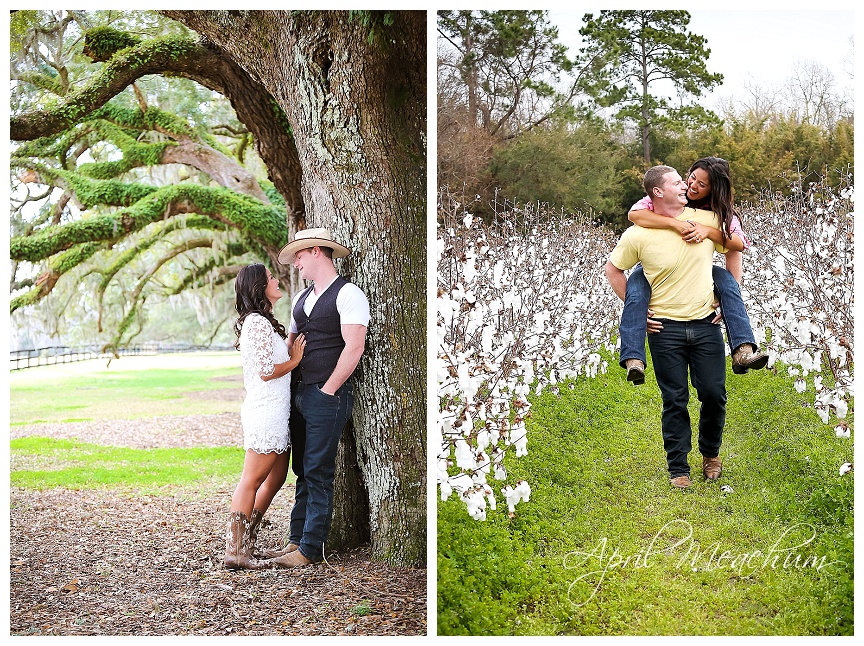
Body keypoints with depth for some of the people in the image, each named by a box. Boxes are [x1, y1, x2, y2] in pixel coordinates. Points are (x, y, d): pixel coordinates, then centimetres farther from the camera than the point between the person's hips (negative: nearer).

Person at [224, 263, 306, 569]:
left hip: (273, 410, 10)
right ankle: (235, 552, -2)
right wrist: (295, 360, -5)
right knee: (252, 481, -6)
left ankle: (245, 541, 21)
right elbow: (267, 371, -20)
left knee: (276, 477, 15)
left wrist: (293, 348, 14)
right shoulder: (259, 323, -14)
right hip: (266, 411, -10)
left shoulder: (257, 322, 19)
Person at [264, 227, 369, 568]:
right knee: (303, 471, 12)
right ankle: (296, 540, 18)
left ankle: (311, 549, -2)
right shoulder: (302, 298, 18)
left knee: (318, 473, -6)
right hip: (301, 394, 9)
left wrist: (327, 390, -15)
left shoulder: (348, 294, -9)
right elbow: (290, 344, 23)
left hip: (329, 396, -8)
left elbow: (354, 347, -17)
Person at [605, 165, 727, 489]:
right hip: (666, 329, -2)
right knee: (675, 400, 4)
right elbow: (613, 269, 7)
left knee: (714, 394, 5)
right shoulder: (638, 235, -8)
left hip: (705, 324, 2)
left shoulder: (707, 219, -2)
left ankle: (710, 453, 31)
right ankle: (678, 468, 16)